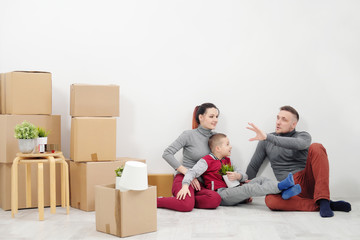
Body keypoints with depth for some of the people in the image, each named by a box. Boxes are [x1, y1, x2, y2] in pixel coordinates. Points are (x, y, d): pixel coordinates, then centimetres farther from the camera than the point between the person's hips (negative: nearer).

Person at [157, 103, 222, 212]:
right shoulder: (189, 135, -3)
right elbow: (167, 154, -10)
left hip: (201, 182, 5)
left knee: (215, 199, -30)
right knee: (187, 205, -36)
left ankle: (180, 200, -10)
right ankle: (155, 201, -10)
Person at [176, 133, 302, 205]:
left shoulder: (227, 160, 21)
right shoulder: (207, 160, -4)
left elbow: (245, 176, 20)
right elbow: (192, 172, -15)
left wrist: (237, 176, -6)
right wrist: (185, 185, -35)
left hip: (231, 191, 8)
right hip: (219, 194, -8)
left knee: (261, 179, -7)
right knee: (249, 188, -30)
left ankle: (284, 192, -29)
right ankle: (280, 186, -37)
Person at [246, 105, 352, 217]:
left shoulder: (303, 136, 6)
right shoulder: (266, 141, 14)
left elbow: (297, 144, -21)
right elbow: (253, 166, 20)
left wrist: (267, 137, -29)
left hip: (308, 181, -1)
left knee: (316, 148, -26)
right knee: (270, 200, -34)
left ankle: (323, 201, -34)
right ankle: (321, 205, -30)